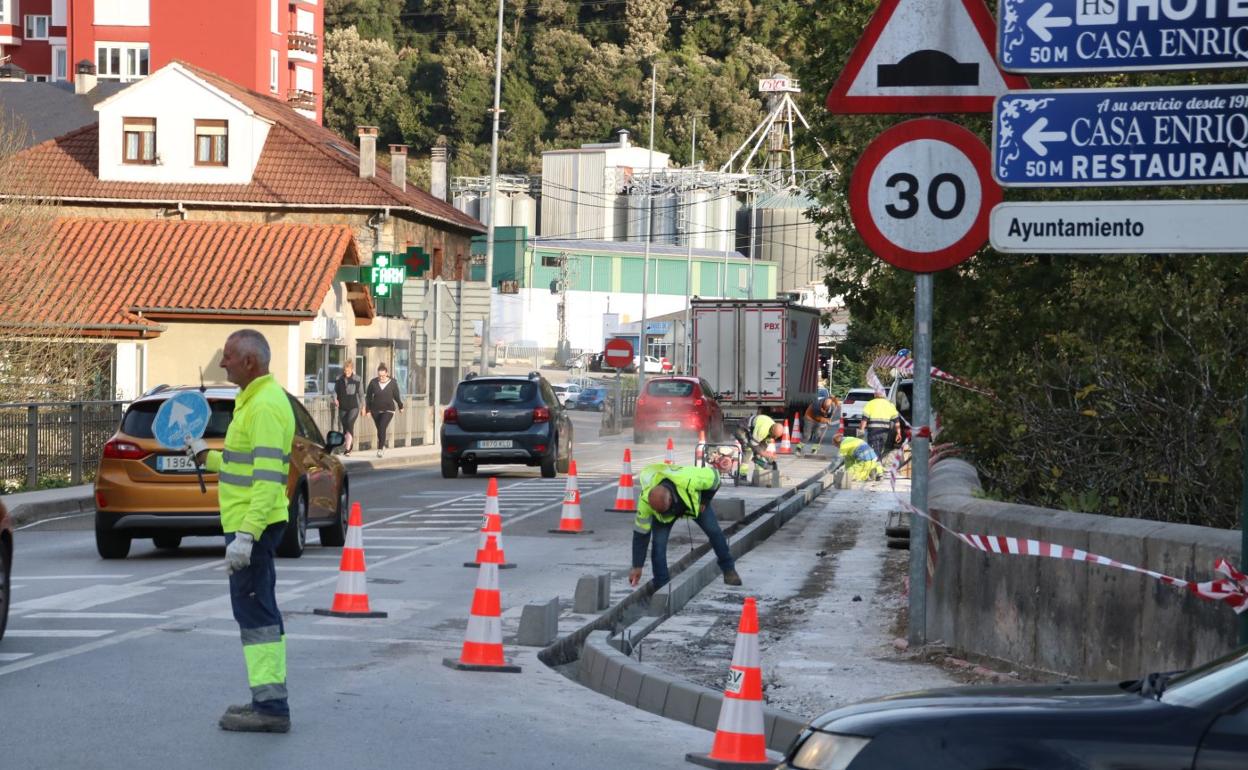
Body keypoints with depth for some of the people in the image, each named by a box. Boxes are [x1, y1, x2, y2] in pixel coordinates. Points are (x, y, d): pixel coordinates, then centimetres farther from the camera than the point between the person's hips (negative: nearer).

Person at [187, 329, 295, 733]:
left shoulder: (265, 406, -18)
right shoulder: (256, 400, 16)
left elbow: (267, 476, -24)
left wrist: (246, 535, -28)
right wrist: (208, 457, 26)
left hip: (252, 524, -11)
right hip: (249, 524, 11)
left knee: (254, 611, -9)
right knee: (260, 611, 14)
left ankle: (270, 706, -9)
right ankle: (269, 699, 20)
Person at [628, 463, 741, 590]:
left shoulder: (688, 480, -47)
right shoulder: (645, 501, -41)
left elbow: (714, 476, -24)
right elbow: (640, 535, -30)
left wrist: (705, 501, -14)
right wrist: (637, 567, -26)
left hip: (694, 501, 1)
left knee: (714, 532, 0)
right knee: (658, 542, -18)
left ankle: (729, 570, 23)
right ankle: (662, 587, -7)